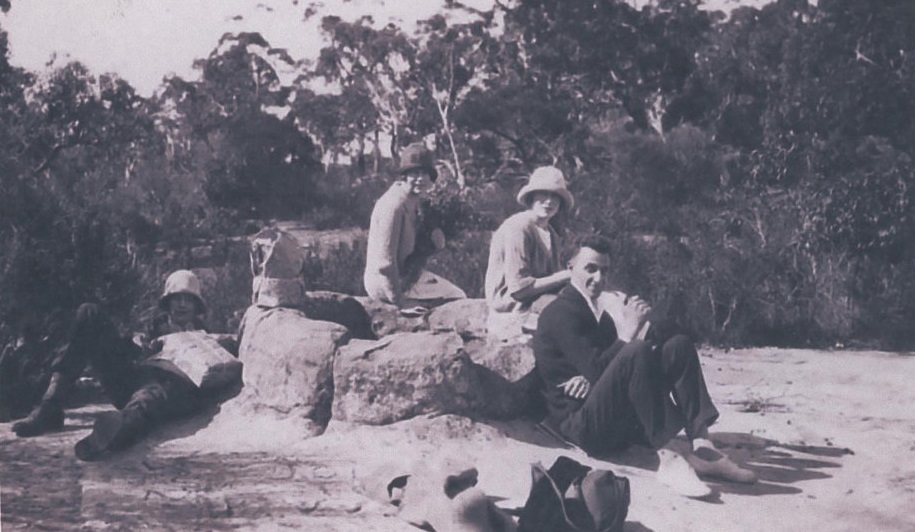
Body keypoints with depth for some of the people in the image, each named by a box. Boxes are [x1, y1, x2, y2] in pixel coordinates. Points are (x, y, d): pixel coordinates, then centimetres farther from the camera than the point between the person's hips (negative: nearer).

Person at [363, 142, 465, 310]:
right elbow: (385, 261, -28)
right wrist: (399, 301, -23)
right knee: (458, 297, -1)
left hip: (407, 275, 10)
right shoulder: (394, 205, -25)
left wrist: (436, 239, -9)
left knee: (457, 295, 19)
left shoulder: (413, 201, 6)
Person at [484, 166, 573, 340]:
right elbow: (518, 288, -18)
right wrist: (563, 277, -14)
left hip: (540, 298, 9)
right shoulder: (518, 229, -13)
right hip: (513, 311, -9)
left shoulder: (551, 234, 15)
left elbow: (551, 279, 13)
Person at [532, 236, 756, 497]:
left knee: (679, 346, -4)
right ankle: (666, 458, -35)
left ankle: (701, 447, -16)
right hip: (580, 424, -9)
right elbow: (596, 370, -19)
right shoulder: (560, 312, -8)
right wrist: (626, 334, -18)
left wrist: (592, 378, -13)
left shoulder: (600, 315, 20)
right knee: (636, 351, -32)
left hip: (620, 423, 9)